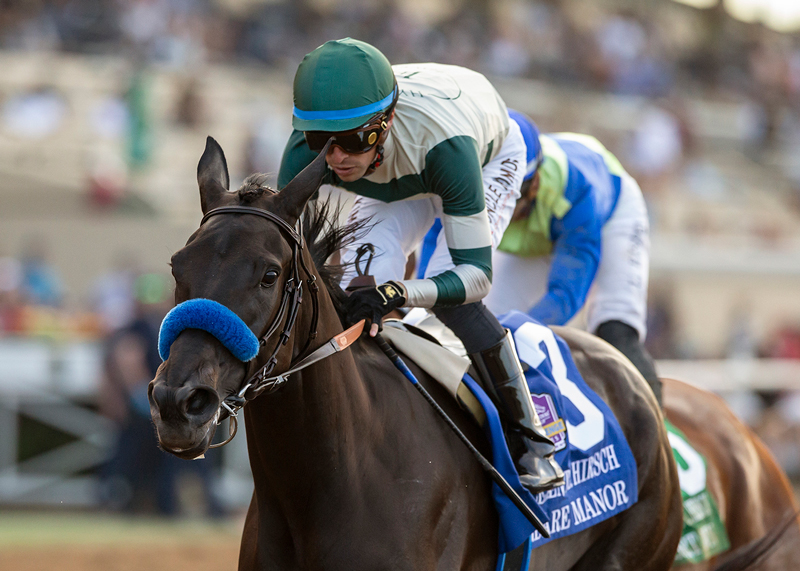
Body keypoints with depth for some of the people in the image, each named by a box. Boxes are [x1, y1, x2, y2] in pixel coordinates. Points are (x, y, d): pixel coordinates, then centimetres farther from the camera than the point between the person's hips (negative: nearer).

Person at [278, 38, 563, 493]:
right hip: (401, 181, 4)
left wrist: (400, 293, -64)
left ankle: (531, 441, -8)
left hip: (491, 158, -4)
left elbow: (476, 273, -46)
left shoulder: (445, 142, -49)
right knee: (359, 288, -17)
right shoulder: (308, 151, -37)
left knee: (447, 293, -24)